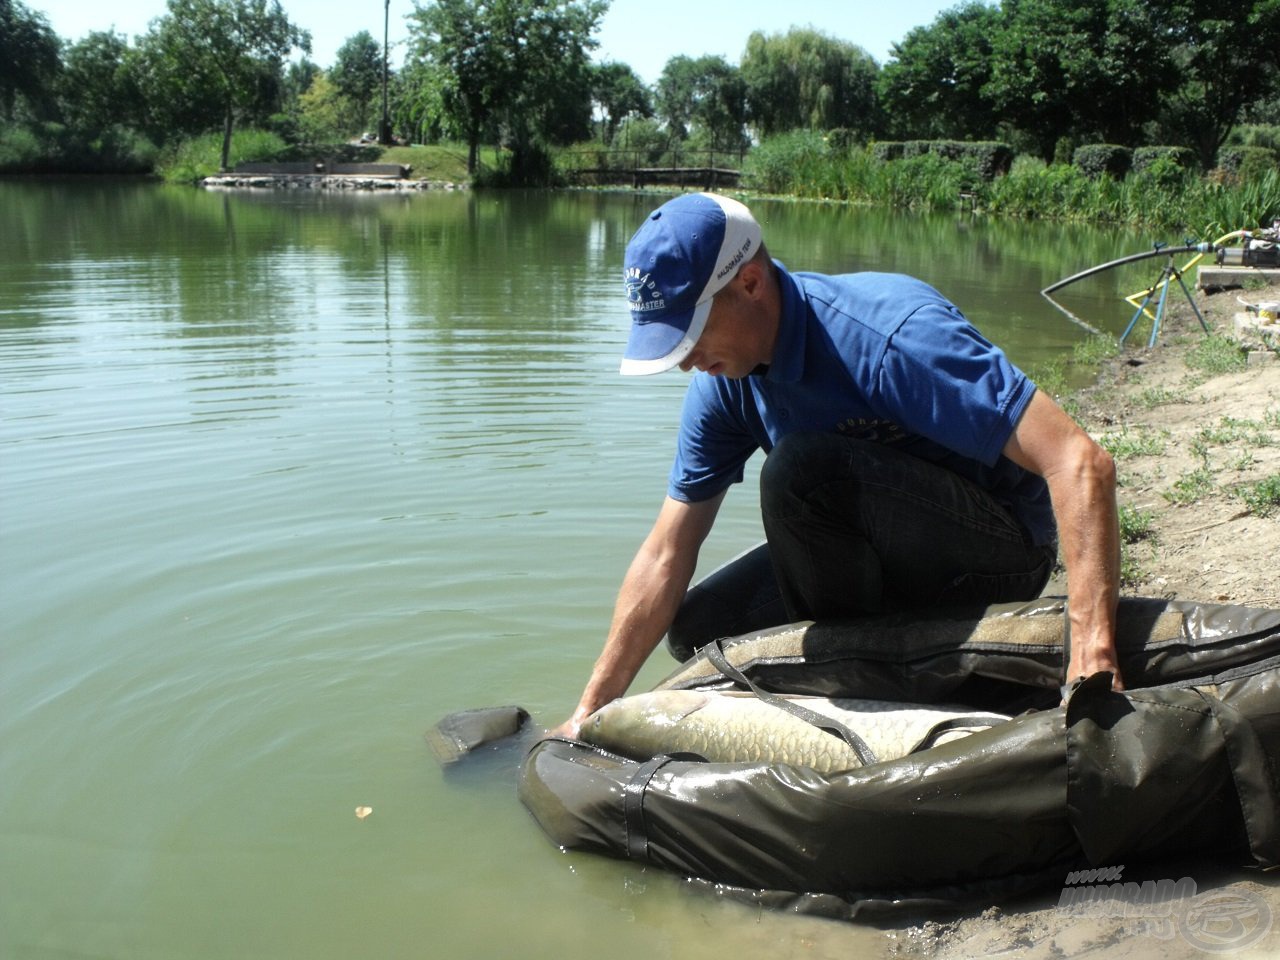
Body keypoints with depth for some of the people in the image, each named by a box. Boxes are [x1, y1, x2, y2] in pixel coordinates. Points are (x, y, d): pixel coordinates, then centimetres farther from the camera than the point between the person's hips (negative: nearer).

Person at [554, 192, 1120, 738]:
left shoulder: (888, 333, -30)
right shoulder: (723, 383, -8)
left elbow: (1082, 465, -35)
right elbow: (666, 557, -4)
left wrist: (1093, 651, -44)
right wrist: (591, 709, -5)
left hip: (1004, 552, -6)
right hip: (896, 556, 7)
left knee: (802, 468, -31)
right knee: (696, 631, -3)